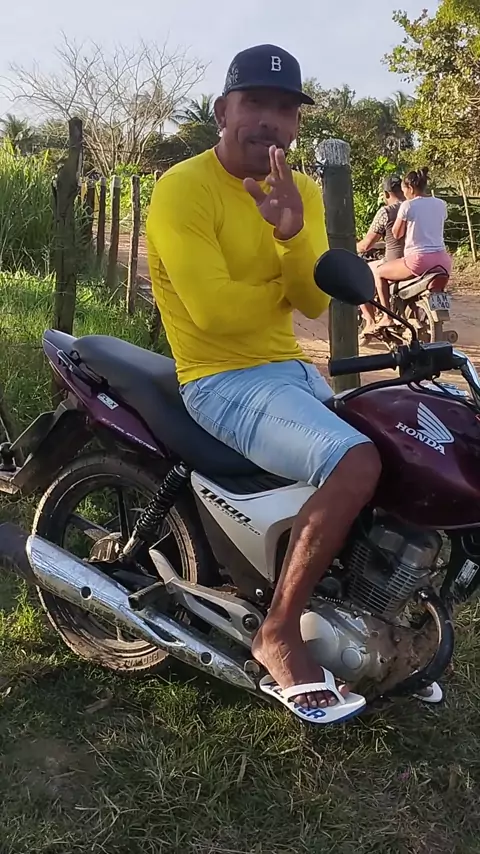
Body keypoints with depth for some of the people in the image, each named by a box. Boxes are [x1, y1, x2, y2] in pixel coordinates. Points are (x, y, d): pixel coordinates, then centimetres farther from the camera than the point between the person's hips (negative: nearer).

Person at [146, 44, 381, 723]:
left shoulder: (301, 191, 10)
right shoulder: (183, 188, -12)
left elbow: (314, 302, -2)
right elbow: (214, 310, -23)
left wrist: (292, 233, -21)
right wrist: (285, 287, -4)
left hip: (292, 368, 8)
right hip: (222, 380, -8)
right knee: (355, 463, -29)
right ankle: (278, 635, -13)